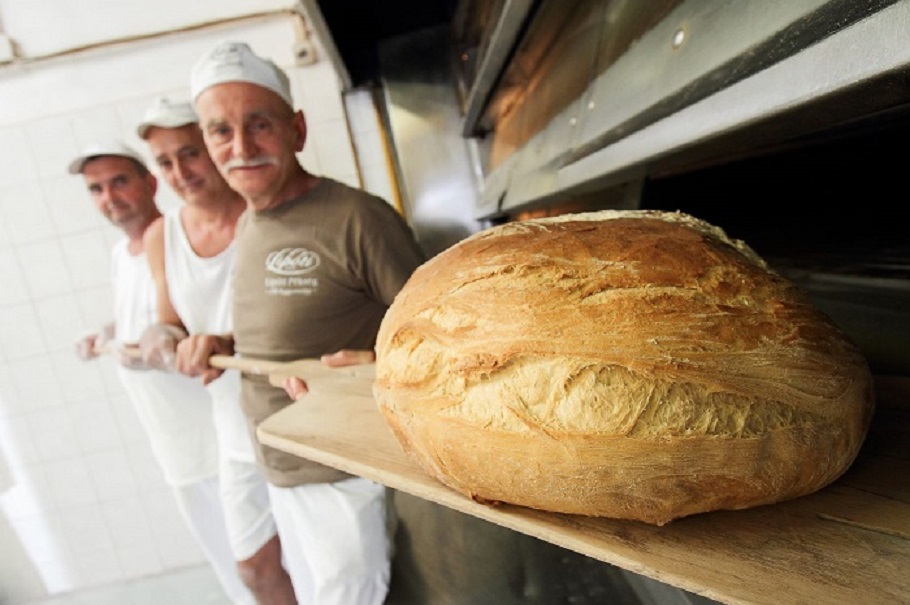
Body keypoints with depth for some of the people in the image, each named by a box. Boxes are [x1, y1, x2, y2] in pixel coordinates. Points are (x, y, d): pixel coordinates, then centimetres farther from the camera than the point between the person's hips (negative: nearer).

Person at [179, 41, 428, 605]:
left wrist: (375, 363, -34)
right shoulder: (248, 225, 6)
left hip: (344, 477, -8)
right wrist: (224, 343, 2)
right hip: (281, 470, 8)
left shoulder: (357, 218, -20)